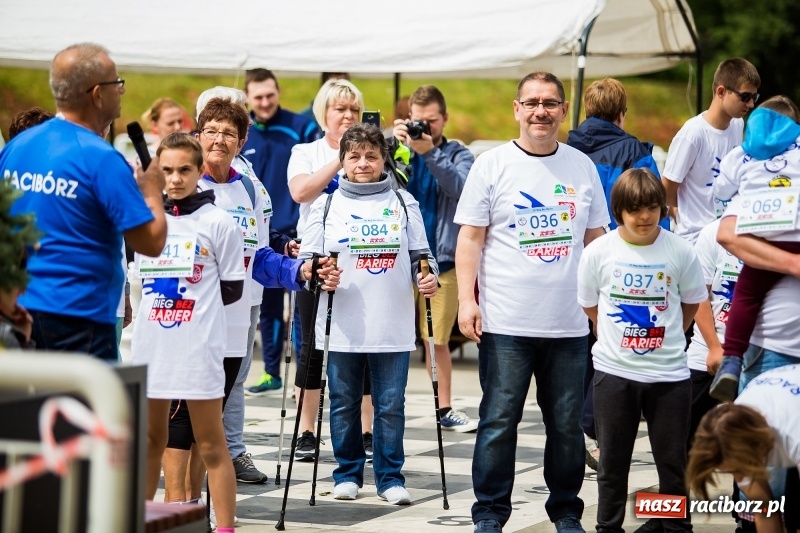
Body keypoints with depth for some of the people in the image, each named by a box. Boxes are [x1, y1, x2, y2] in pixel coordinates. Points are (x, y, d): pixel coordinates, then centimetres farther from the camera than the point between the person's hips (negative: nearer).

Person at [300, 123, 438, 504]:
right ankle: (348, 474, 18)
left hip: (392, 326, 0)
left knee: (391, 405, 1)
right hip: (342, 326, 0)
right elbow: (307, 258, 6)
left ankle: (390, 477, 10)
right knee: (344, 404, 7)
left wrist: (427, 279, -9)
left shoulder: (403, 203, 10)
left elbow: (420, 255, 10)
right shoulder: (326, 204, 7)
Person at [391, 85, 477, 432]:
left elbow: (463, 189, -15)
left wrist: (431, 153, -25)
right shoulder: (400, 150, 6)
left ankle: (445, 408, 17)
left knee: (438, 339, 7)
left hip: (443, 260, 0)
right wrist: (394, 145, -21)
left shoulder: (458, 155, 4)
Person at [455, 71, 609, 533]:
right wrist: (466, 300, -9)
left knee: (567, 425, 9)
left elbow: (596, 238, 15)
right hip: (505, 323, -3)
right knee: (499, 422, 0)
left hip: (570, 323, 3)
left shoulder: (582, 167, 9)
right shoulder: (492, 166, 0)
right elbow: (470, 238, -1)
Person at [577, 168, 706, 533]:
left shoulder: (680, 251, -6)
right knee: (613, 460, 10)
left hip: (669, 375, 0)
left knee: (673, 460, 8)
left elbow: (691, 304, 8)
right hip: (613, 372, 0)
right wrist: (620, 340, 9)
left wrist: (664, 339, 6)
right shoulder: (599, 252, -6)